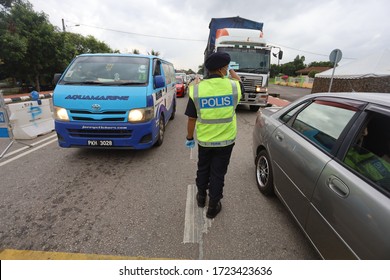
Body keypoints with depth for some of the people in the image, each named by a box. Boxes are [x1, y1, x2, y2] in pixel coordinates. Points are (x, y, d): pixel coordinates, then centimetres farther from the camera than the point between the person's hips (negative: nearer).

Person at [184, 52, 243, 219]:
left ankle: (201, 197, 43)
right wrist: (233, 73, 32)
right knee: (218, 173, 13)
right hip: (226, 140, 0)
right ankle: (213, 207, 28)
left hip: (204, 140, 1)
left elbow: (192, 119, -7)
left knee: (203, 169, 23)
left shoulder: (197, 89, -12)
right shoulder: (233, 86, -12)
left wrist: (189, 138, 7)